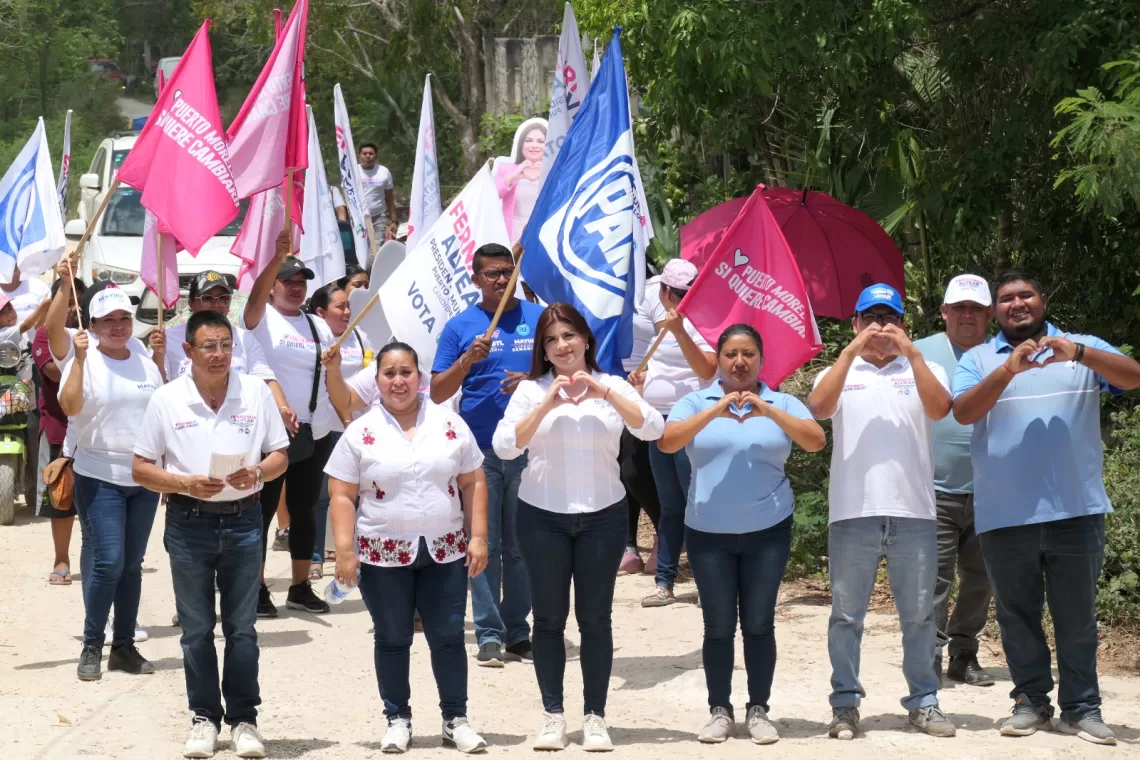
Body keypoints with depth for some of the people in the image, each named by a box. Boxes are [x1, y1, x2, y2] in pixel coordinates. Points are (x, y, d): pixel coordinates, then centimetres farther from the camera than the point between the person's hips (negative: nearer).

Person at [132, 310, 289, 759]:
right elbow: (141, 468, 0)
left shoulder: (256, 393, 0)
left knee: (242, 628, 5)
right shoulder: (166, 400, -2)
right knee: (196, 629, 7)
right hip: (188, 523, 0)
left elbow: (280, 455, 7)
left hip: (243, 522, 0)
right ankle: (205, 717, 16)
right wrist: (184, 483, -16)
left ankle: (243, 719, 12)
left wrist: (257, 473, -15)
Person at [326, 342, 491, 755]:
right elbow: (342, 496, -2)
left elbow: (473, 484, 7)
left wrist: (478, 537, -1)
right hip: (384, 555, -1)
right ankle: (398, 719, 17)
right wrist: (345, 551, -10)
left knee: (448, 638, 4)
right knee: (392, 640, 7)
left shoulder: (450, 423, 4)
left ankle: (456, 719, 14)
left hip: (445, 552, 1)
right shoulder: (360, 432, -2)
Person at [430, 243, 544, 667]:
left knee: (522, 545, 6)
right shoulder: (460, 327, 5)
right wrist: (468, 360, -13)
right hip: (480, 451, -1)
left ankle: (518, 632, 12)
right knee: (485, 545, -2)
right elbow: (437, 393, 3)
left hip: (529, 449, 1)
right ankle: (489, 635, 1)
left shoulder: (539, 319, 7)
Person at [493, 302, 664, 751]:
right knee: (549, 618, 5)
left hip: (602, 516, 0)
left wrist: (603, 391, -20)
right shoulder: (531, 390, 1)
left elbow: (653, 430, -12)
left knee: (595, 619, 3)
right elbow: (504, 446, -12)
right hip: (543, 517, 0)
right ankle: (553, 715, 13)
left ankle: (595, 716, 10)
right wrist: (547, 405, -20)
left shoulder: (611, 386, 3)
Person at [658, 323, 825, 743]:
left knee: (759, 623, 3)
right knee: (718, 625, 3)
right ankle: (719, 711, 11)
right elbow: (666, 442, -13)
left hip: (768, 531, 0)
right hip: (709, 532, 0)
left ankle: (759, 710, 11)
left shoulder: (782, 403, 5)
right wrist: (713, 412, -23)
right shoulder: (696, 402, 3)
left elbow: (816, 441, -11)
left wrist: (770, 412, -23)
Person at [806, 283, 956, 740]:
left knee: (918, 615, 6)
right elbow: (819, 408, -11)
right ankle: (845, 703, 9)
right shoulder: (840, 373, 10)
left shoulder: (924, 370, 11)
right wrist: (852, 351, -14)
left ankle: (923, 701, 14)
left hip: (914, 514, 1)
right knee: (847, 615, 3)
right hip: (852, 514, 0)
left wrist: (911, 352, -13)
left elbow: (940, 409, -9)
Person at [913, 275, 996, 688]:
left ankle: (964, 656, 24)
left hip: (988, 494, 4)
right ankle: (928, 663, -5)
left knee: (980, 580, 11)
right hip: (935, 493, -4)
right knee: (933, 582, -6)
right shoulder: (920, 354, 0)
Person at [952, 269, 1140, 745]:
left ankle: (1081, 707, 9)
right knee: (1017, 614, 7)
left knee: (1077, 615, 3)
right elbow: (962, 412, -8)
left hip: (1076, 510, -1)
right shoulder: (978, 359, 8)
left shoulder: (1082, 347, 8)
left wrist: (1081, 355, -24)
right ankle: (1031, 701, 17)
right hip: (1005, 514, 1)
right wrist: (1008, 371, -23)